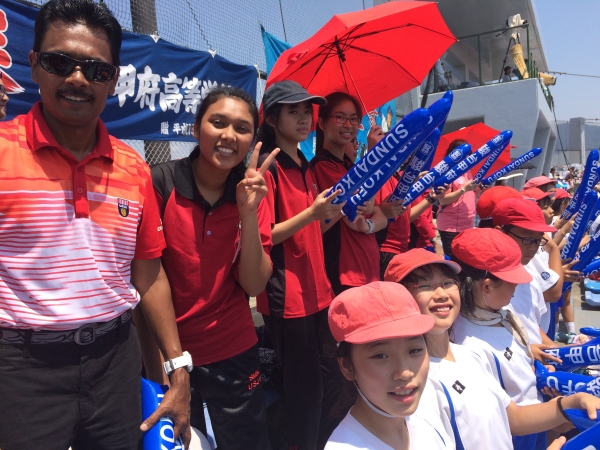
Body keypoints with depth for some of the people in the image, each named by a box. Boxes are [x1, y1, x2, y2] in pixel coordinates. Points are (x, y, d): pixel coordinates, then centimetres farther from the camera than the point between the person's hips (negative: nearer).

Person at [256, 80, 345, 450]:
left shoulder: (307, 169, 14)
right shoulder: (267, 169, -10)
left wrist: (334, 214, 2)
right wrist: (311, 213, -24)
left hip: (318, 291, 8)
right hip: (286, 297, -8)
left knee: (330, 383, 16)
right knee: (304, 389, 3)